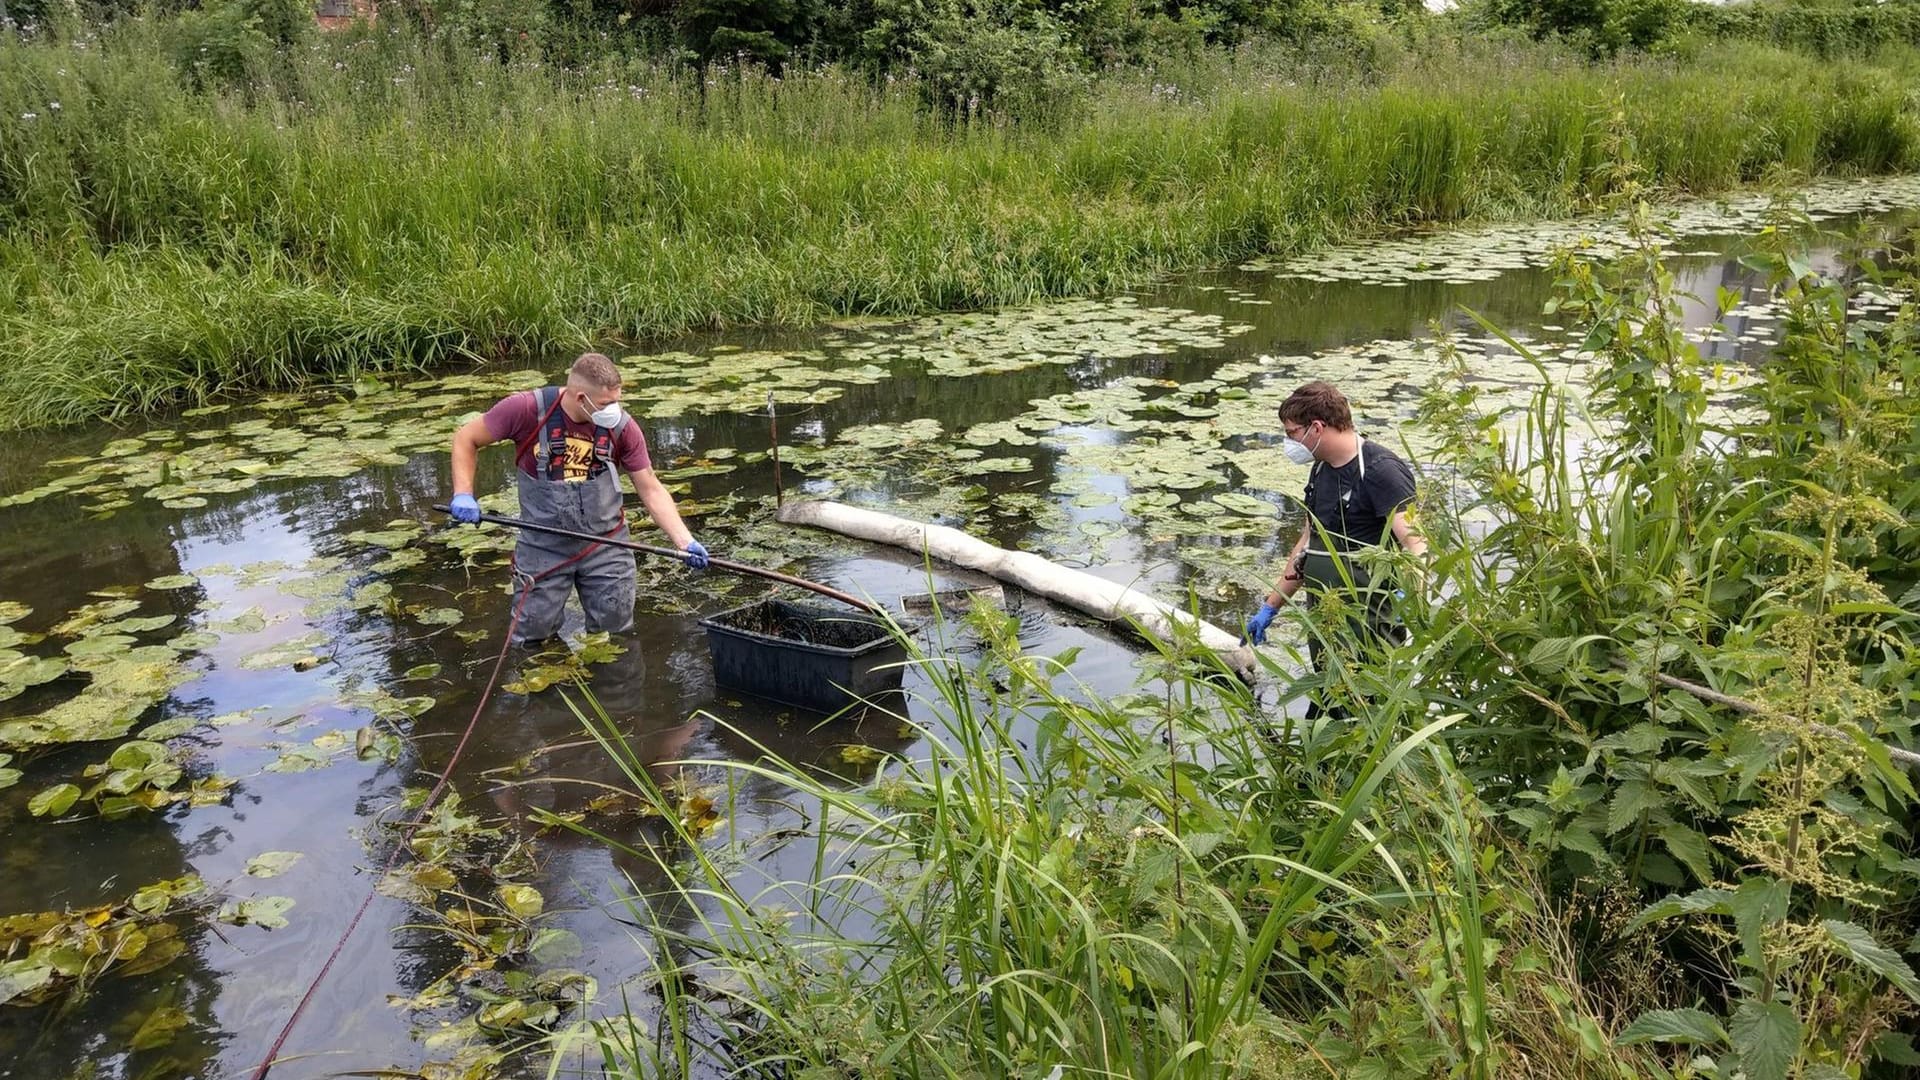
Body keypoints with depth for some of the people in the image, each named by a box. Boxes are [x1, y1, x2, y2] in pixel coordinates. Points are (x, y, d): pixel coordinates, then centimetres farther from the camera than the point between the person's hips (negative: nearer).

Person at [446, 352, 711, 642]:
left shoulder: (622, 426, -11)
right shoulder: (527, 409, -17)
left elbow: (652, 491, -6)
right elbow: (466, 439, -4)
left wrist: (686, 542, -16)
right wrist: (463, 495, -17)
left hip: (606, 544, 1)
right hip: (543, 546, -1)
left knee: (615, 630, 7)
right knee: (533, 635, 7)